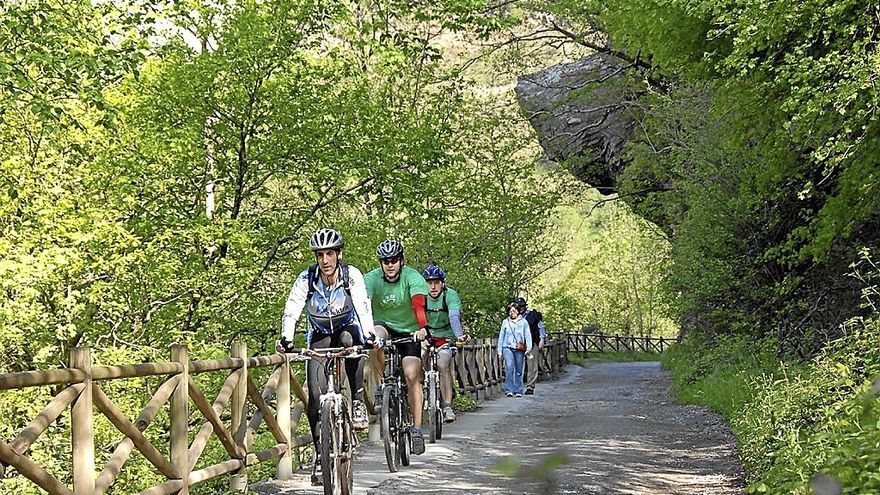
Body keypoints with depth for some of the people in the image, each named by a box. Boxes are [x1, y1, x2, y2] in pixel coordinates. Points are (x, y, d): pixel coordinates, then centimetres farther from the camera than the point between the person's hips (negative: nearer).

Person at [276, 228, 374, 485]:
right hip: (320, 337, 1)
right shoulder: (306, 279, -18)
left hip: (347, 330, -1)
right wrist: (286, 339, -44)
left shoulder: (352, 275, -21)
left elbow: (363, 306, -34)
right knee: (316, 395, -14)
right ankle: (321, 455, -3)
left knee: (349, 339, -40)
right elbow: (291, 310, -26)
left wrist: (369, 335, -51)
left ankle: (357, 402, -23)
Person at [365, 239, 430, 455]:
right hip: (384, 326, 1)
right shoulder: (371, 279, -15)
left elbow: (418, 305, -35)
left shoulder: (412, 277, -19)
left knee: (412, 376, -14)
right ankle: (381, 389, -17)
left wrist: (422, 328, -52)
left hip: (409, 331, -1)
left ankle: (417, 429, -5)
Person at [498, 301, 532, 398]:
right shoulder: (505, 322, 12)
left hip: (519, 350, 0)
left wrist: (528, 347, -6)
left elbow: (528, 335, 7)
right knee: (509, 368, -16)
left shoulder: (523, 322, 10)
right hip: (507, 347, 0)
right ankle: (509, 390, -17)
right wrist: (499, 351, 13)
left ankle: (518, 391, 11)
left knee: (519, 371, 3)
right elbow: (501, 336, 16)